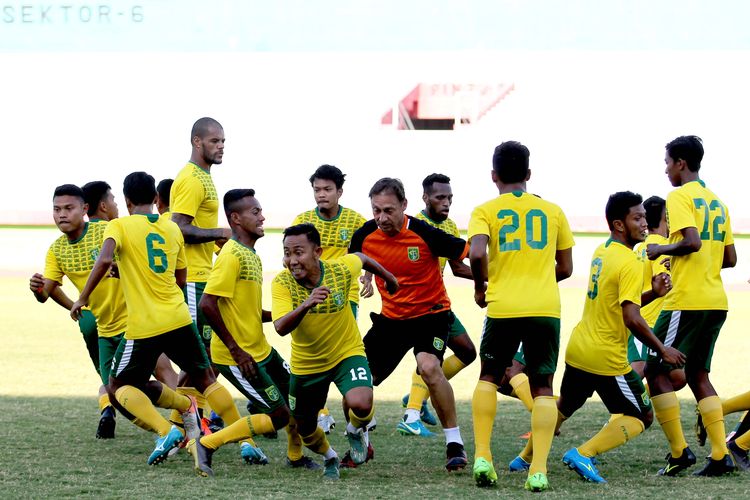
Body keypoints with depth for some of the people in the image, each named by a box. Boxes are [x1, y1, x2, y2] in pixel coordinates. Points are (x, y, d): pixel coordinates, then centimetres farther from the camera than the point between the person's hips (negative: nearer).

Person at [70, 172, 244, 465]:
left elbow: (104, 259, -20)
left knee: (118, 387, 11)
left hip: (143, 327, -4)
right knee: (205, 379, 16)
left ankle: (166, 431, -10)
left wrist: (83, 298, -11)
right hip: (179, 319, 4)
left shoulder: (120, 226, -2)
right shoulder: (172, 229, 13)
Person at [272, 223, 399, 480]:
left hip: (347, 353, -1)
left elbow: (361, 258, 4)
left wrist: (388, 278, 22)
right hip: (305, 364, 1)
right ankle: (329, 457, 49)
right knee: (305, 429, 13)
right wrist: (306, 305, -55)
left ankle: (356, 430, 10)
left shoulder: (341, 269, -21)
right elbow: (281, 327, -37)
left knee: (361, 405, -28)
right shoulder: (282, 283, -24)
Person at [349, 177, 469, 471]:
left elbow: (469, 253, -15)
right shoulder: (365, 236, -9)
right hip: (391, 317, 5)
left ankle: (455, 443, -19)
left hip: (431, 312, -5)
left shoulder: (424, 234, -21)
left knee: (428, 367, -32)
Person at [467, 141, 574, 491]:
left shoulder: (485, 211, 3)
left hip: (503, 307, -1)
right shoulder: (552, 211, 11)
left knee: (489, 377, 19)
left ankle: (482, 456, 6)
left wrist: (480, 287, 4)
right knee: (542, 387, 6)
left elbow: (476, 254, -14)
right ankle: (539, 470, -7)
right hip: (546, 308, 1)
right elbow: (565, 268, 14)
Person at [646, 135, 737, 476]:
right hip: (716, 302, 8)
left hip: (687, 302, -8)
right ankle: (720, 455, 4)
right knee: (698, 374, 13)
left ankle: (679, 452, -3)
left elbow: (692, 241, -23)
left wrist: (662, 250, -6)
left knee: (657, 371, 1)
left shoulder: (679, 196, -8)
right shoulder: (716, 202, 17)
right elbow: (730, 258, 17)